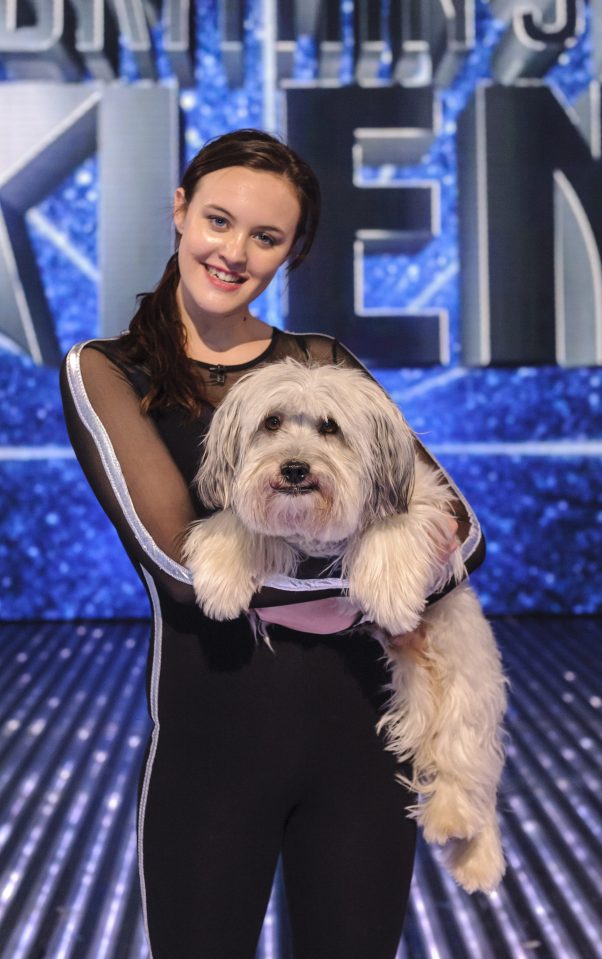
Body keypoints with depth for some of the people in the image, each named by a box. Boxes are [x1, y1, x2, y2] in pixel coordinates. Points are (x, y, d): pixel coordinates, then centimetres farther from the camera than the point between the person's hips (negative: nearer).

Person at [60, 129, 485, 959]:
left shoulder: (324, 362, 7)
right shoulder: (105, 372, -1)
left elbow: (463, 534, -1)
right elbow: (181, 558, -16)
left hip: (360, 720, 3)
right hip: (213, 732, -2)